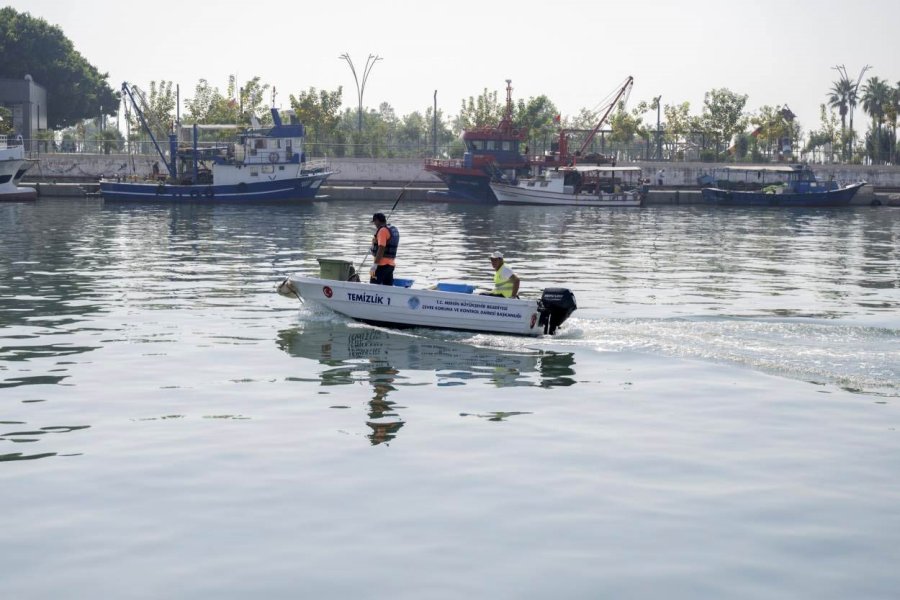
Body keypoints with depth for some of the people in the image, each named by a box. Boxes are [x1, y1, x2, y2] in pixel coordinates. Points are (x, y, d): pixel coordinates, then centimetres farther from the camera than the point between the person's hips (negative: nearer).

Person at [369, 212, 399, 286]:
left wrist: (374, 265, -23)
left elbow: (381, 249, -21)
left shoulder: (382, 231, -13)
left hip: (382, 264, -9)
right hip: (390, 264, 9)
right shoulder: (393, 230, 15)